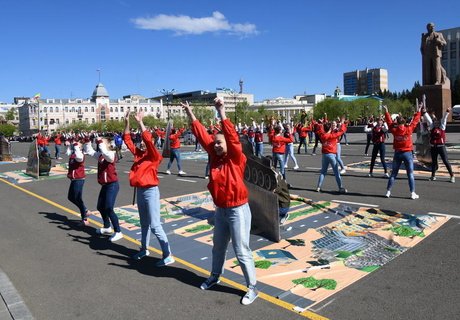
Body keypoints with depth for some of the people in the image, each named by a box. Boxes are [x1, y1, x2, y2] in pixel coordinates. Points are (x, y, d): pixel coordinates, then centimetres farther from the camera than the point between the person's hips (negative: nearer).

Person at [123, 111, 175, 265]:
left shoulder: (154, 156, -11)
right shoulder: (138, 154, 8)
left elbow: (148, 139, -25)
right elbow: (127, 140, 11)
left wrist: (140, 122, -24)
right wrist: (127, 122, 2)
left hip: (151, 191, -8)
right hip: (140, 191, 8)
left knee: (155, 225, -8)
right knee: (144, 223, 20)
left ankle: (168, 255, -2)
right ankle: (144, 249, 36)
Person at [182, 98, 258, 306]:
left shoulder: (236, 158, -13)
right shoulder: (215, 157, 3)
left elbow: (232, 136, -26)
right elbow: (202, 135, 2)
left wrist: (221, 112, -31)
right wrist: (190, 114, 1)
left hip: (238, 210, -7)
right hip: (220, 210, 7)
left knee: (242, 251, 0)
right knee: (218, 247, 23)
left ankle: (252, 288, 14)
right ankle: (215, 276, 45)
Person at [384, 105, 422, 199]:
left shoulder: (394, 130, -7)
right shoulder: (409, 129, -11)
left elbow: (389, 122, 7)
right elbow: (415, 120, 0)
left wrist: (386, 111, 16)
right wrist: (418, 111, 12)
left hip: (397, 153, 2)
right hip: (407, 153, -2)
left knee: (393, 173, 11)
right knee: (410, 174, 3)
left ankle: (388, 191, 11)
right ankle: (412, 193, 2)